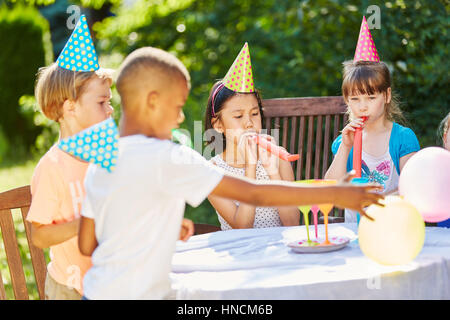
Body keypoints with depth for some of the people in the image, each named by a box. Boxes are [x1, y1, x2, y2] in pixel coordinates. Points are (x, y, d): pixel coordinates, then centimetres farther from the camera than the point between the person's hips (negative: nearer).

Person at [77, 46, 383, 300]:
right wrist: (335, 194, -14)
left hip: (97, 290, 8)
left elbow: (87, 244, 10)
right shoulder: (166, 158, -18)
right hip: (133, 293, -8)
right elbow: (253, 194, -19)